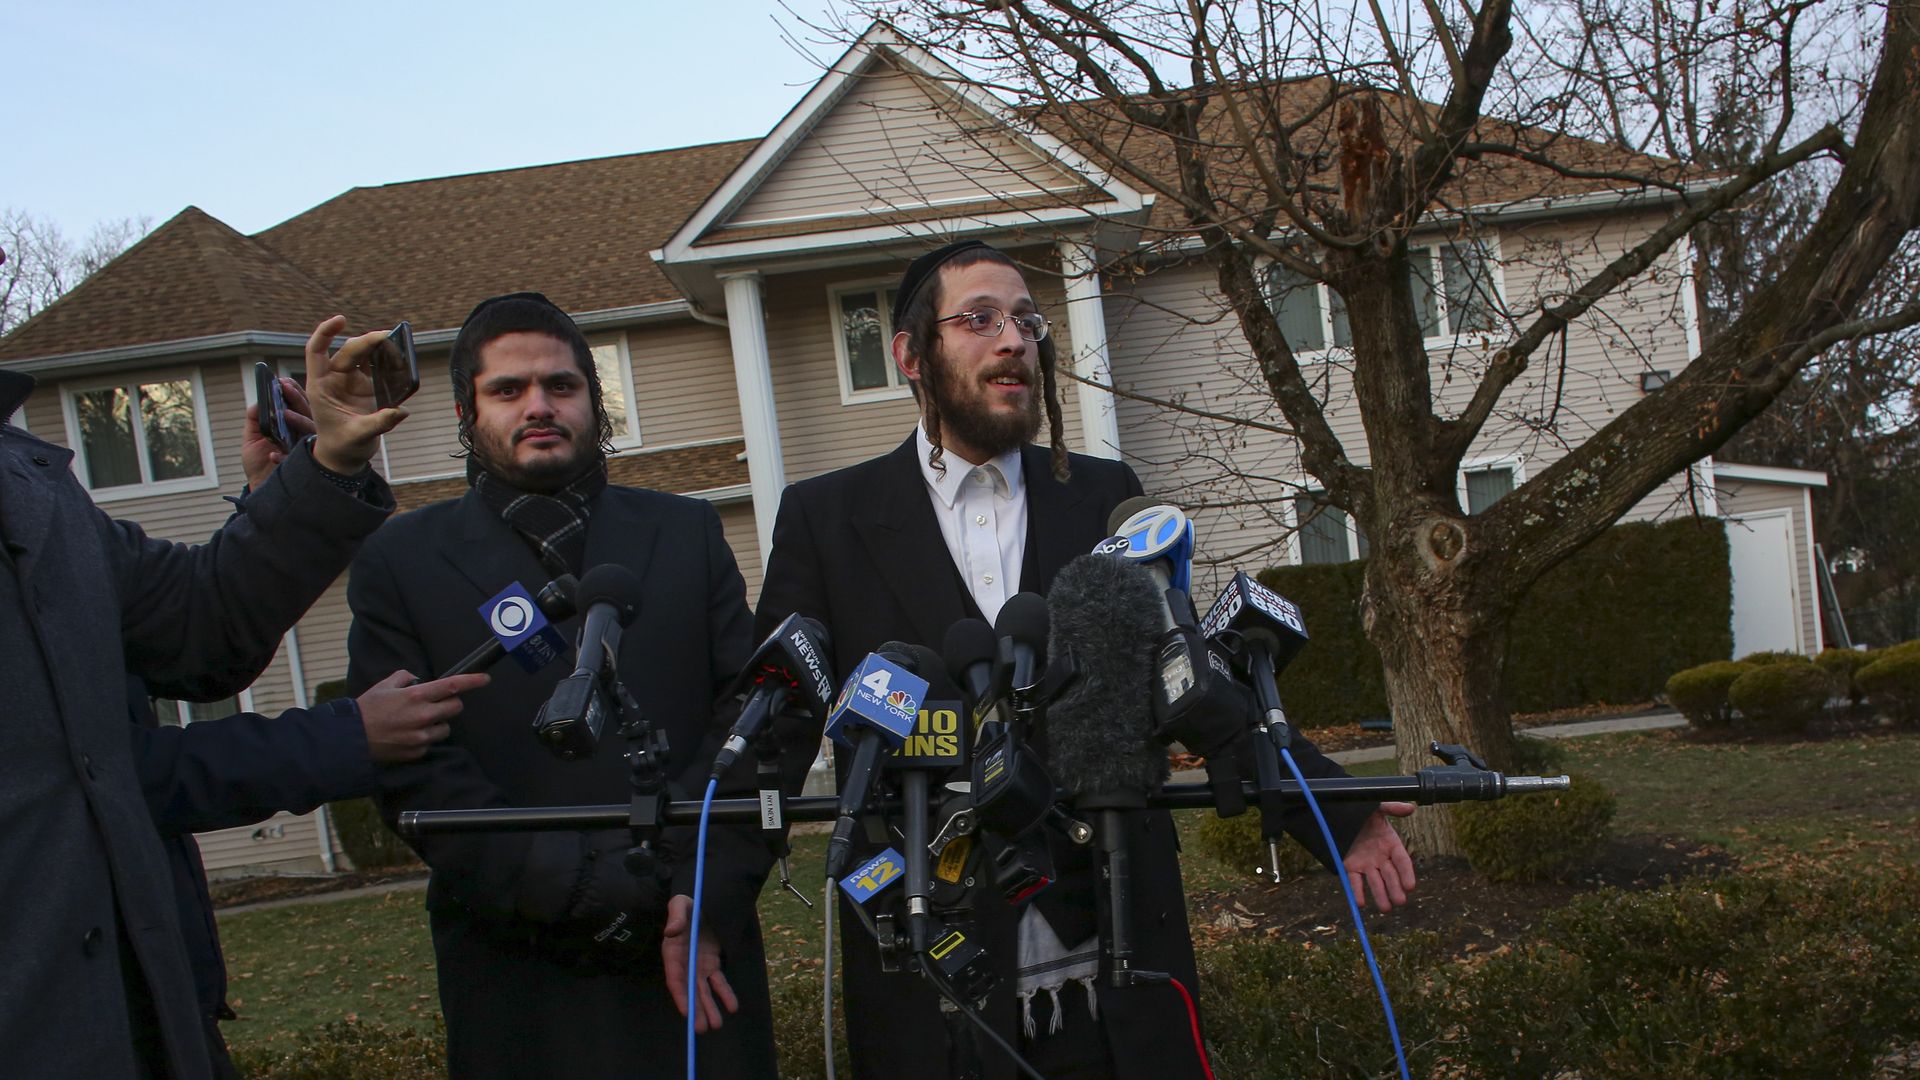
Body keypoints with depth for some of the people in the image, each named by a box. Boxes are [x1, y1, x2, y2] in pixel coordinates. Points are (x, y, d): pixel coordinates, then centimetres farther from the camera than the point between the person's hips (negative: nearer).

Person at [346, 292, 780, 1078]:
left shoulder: (687, 533, 9)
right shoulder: (402, 562, 2)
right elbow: (411, 770, -6)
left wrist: (709, 893, -10)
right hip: (520, 983, -1)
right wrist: (589, 892, -14)